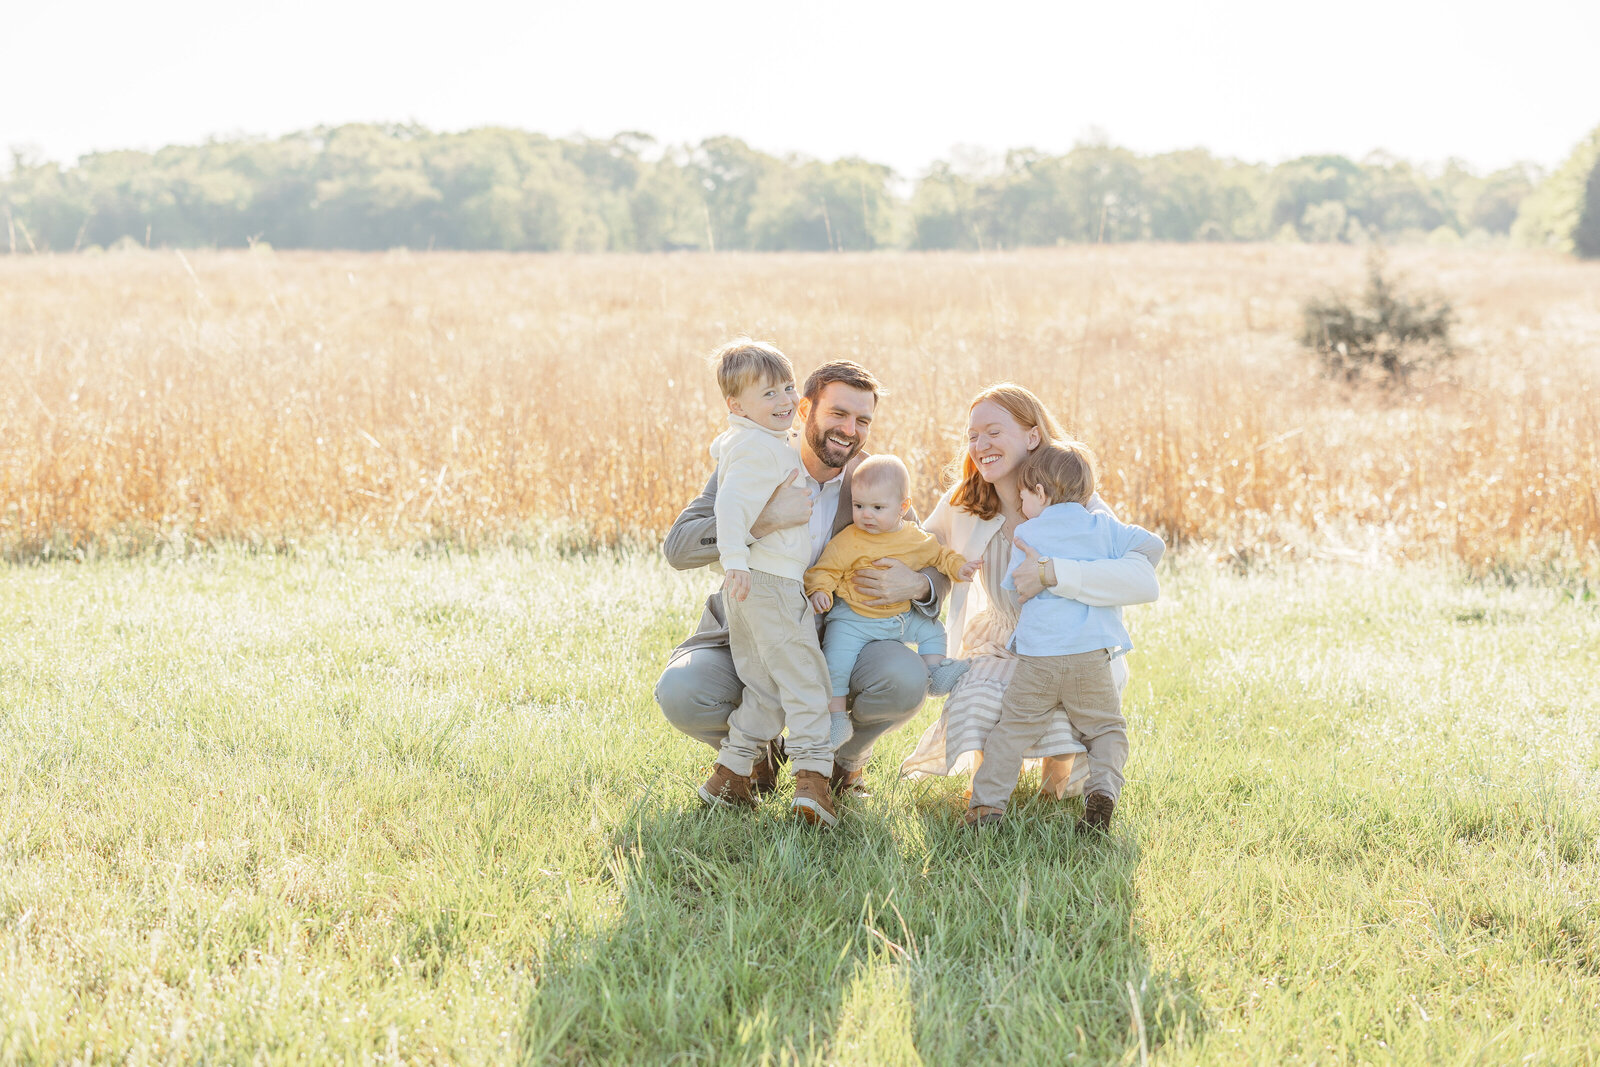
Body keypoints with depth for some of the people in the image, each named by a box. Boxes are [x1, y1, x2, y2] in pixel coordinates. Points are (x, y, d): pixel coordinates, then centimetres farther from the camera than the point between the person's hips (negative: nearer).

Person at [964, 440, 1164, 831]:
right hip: (1090, 656, 0)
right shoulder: (1103, 527, 9)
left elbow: (1010, 588, 14)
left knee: (1013, 728, 7)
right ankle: (1103, 787, -15)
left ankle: (988, 801, -5)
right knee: (1106, 728, 11)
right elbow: (1152, 545, 9)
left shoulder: (1026, 534, 7)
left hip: (1036, 656, 0)